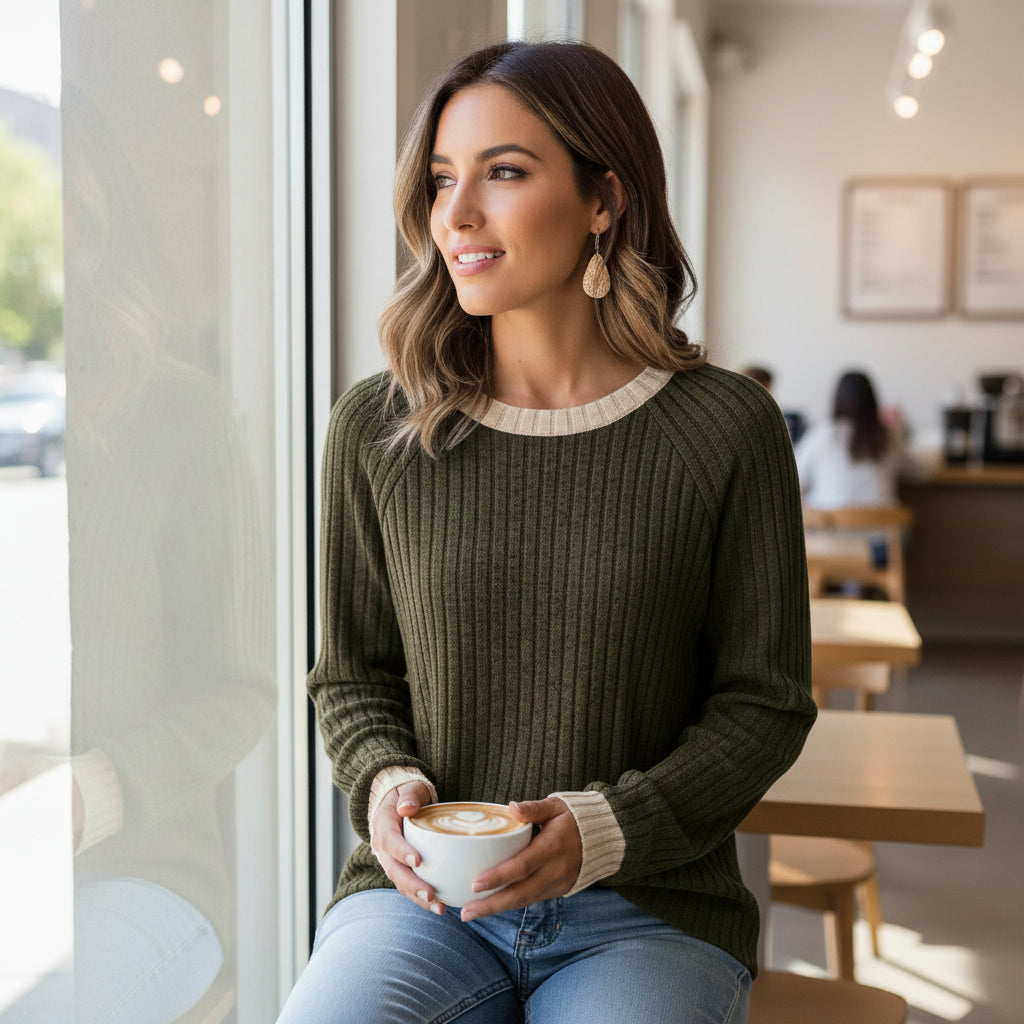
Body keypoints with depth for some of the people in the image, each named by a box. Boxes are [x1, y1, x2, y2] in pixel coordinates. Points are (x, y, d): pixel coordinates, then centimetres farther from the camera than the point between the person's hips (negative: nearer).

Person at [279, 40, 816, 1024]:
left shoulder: (726, 427, -6)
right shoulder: (374, 430, 0)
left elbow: (764, 703, 0)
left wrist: (604, 828, -13)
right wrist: (386, 781, -10)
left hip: (647, 908, 0)